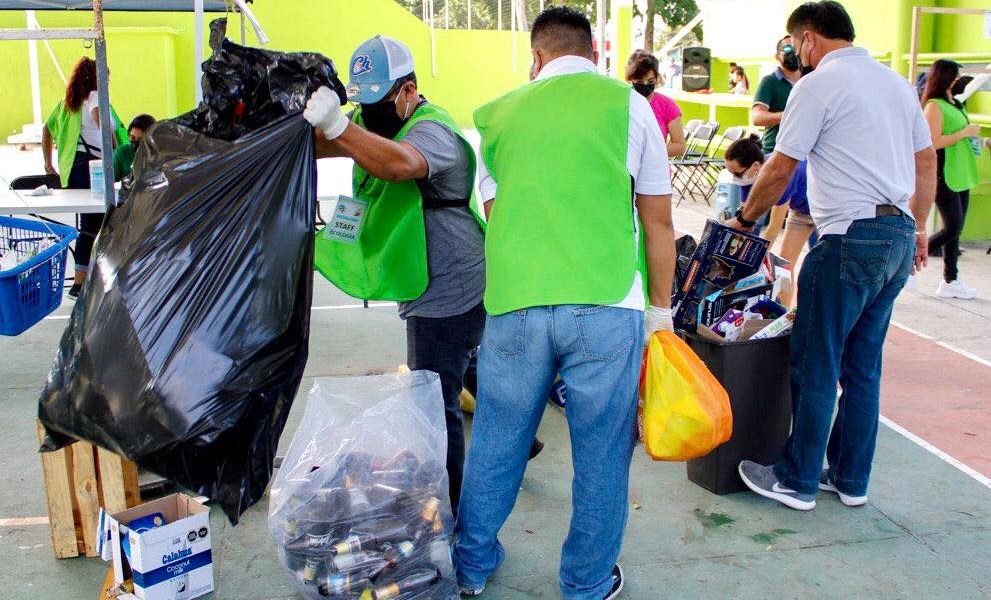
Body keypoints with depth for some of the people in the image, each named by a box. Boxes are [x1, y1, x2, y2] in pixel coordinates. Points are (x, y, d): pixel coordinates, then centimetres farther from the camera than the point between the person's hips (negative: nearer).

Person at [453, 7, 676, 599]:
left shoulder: (499, 114, 12)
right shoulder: (627, 105, 5)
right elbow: (659, 221, 7)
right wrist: (661, 308, 15)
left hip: (516, 305, 3)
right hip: (607, 306, -2)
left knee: (496, 441, 16)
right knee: (601, 451, 10)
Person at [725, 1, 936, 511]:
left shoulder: (818, 85, -7)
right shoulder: (897, 82, 17)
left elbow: (780, 169, -7)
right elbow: (926, 163, 20)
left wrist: (744, 219, 7)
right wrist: (919, 229, 27)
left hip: (851, 238, -8)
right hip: (899, 237, 8)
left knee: (815, 367, 1)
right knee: (862, 367, 14)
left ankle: (797, 481, 10)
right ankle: (850, 479, 23)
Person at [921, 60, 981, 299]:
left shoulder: (955, 104, 16)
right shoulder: (934, 105, -12)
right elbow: (934, 142, -20)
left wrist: (975, 138, 14)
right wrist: (966, 132, -14)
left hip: (960, 176, 9)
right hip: (943, 176, -9)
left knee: (955, 229, 8)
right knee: (952, 228, -14)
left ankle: (950, 281, 13)